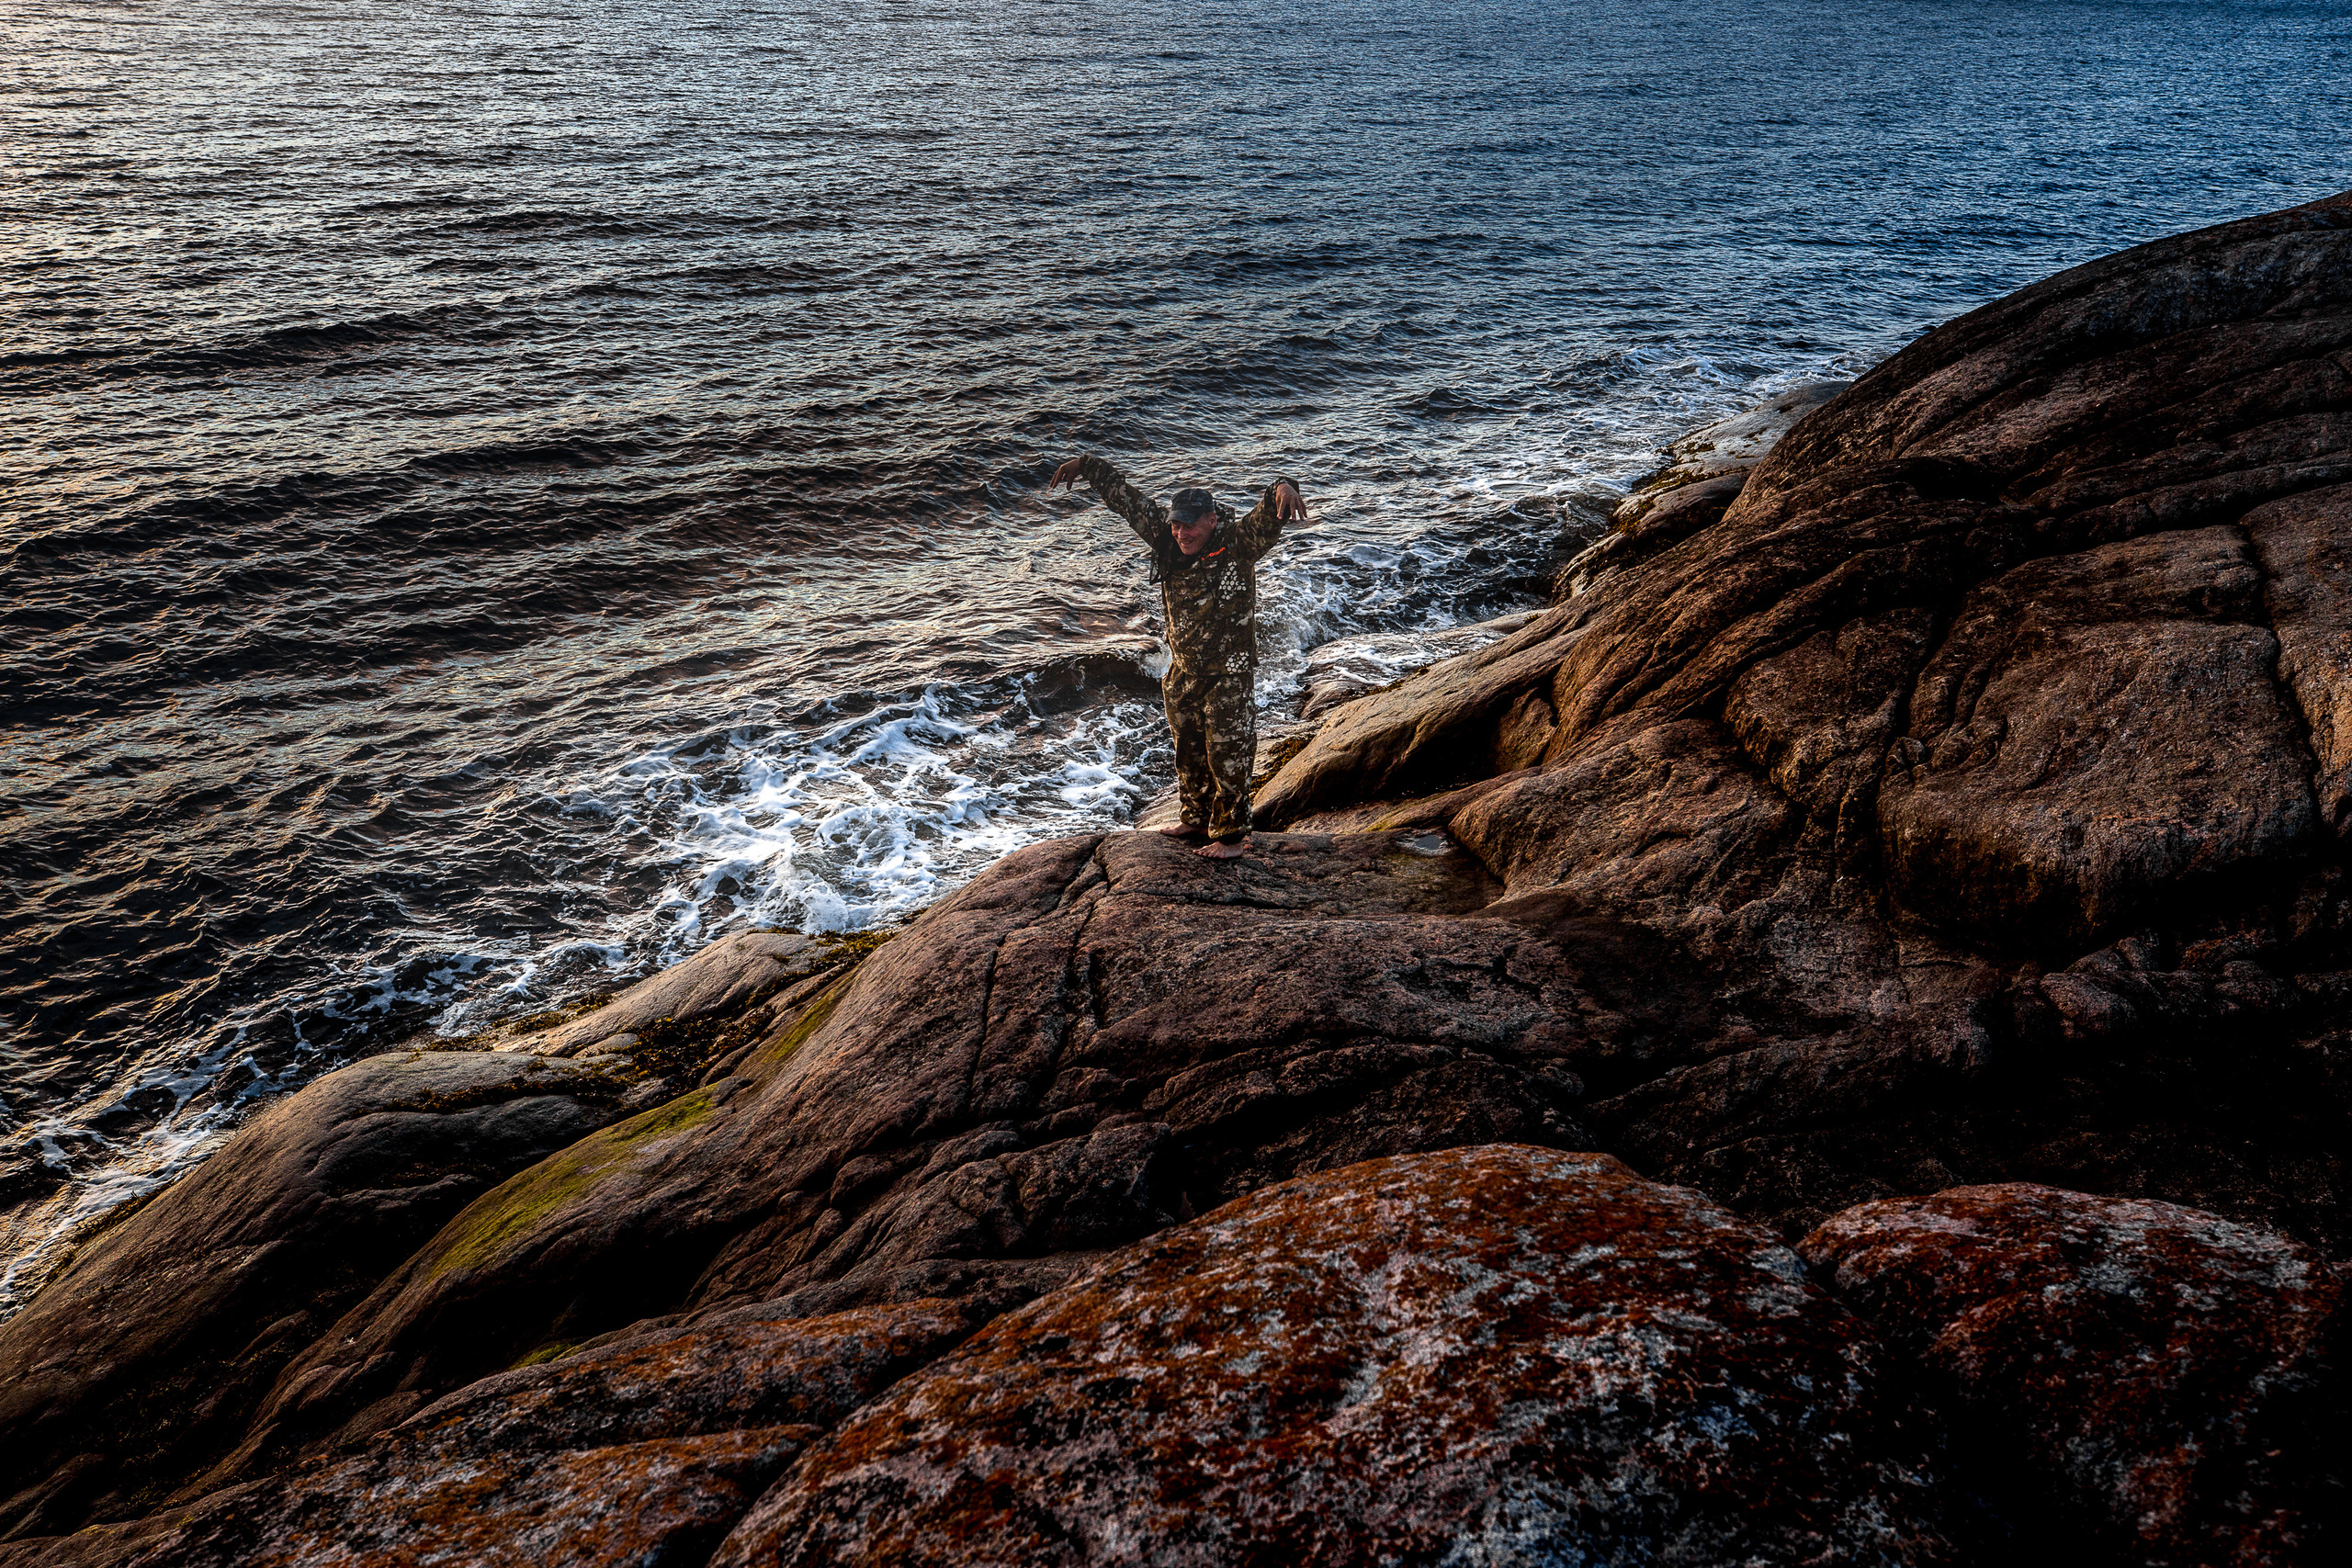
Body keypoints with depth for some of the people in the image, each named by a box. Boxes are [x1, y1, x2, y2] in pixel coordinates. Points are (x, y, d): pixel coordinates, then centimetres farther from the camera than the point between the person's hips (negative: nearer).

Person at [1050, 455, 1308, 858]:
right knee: (1188, 753, 19)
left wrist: (1282, 489, -57)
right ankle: (1198, 819, 37)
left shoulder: (1238, 544, -18)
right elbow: (1125, 497, 5)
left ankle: (1230, 834, 15)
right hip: (1182, 673, 6)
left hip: (1229, 676, -6)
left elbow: (1268, 517, -35)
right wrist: (1086, 467, 7)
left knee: (1228, 756, 1)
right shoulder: (1166, 540, -3)